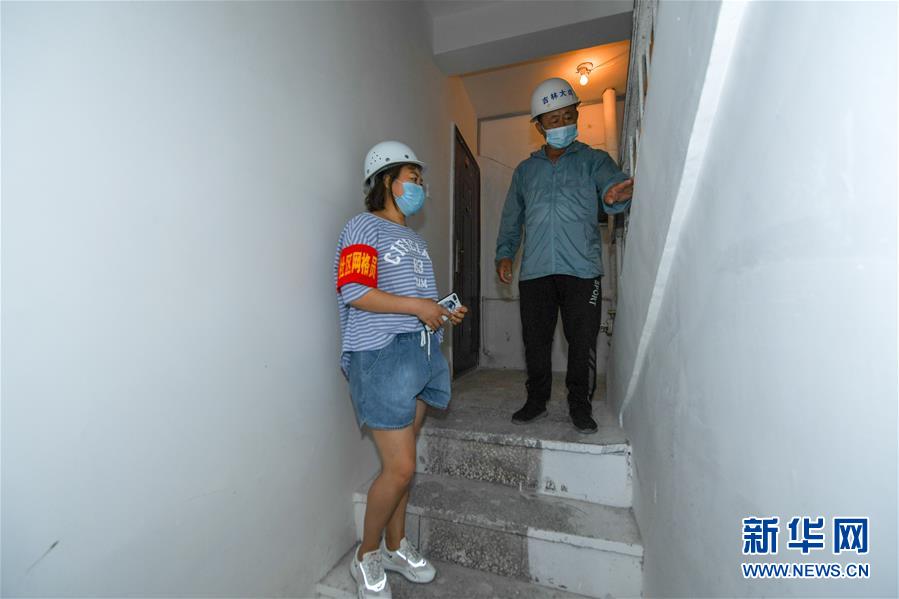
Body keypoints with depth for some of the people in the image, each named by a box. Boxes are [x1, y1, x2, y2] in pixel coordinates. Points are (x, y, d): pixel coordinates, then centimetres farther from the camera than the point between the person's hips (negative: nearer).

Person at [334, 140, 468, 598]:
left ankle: (396, 546, 35)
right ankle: (367, 556, 24)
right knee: (400, 467, -3)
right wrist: (417, 307, -17)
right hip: (381, 354, -8)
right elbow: (354, 291, -16)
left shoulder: (413, 237, 22)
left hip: (420, 353, 8)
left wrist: (444, 314, 9)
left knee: (402, 461, 15)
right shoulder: (364, 226, -3)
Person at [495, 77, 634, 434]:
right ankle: (536, 401, 21)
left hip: (582, 270, -2)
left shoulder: (593, 160, 10)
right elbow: (511, 217, 19)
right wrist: (504, 253, 5)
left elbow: (610, 180, -12)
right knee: (535, 341, 5)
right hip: (534, 271, 2)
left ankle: (580, 407, 18)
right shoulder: (525, 170, 19)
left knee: (582, 344, 1)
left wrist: (615, 194, -36)